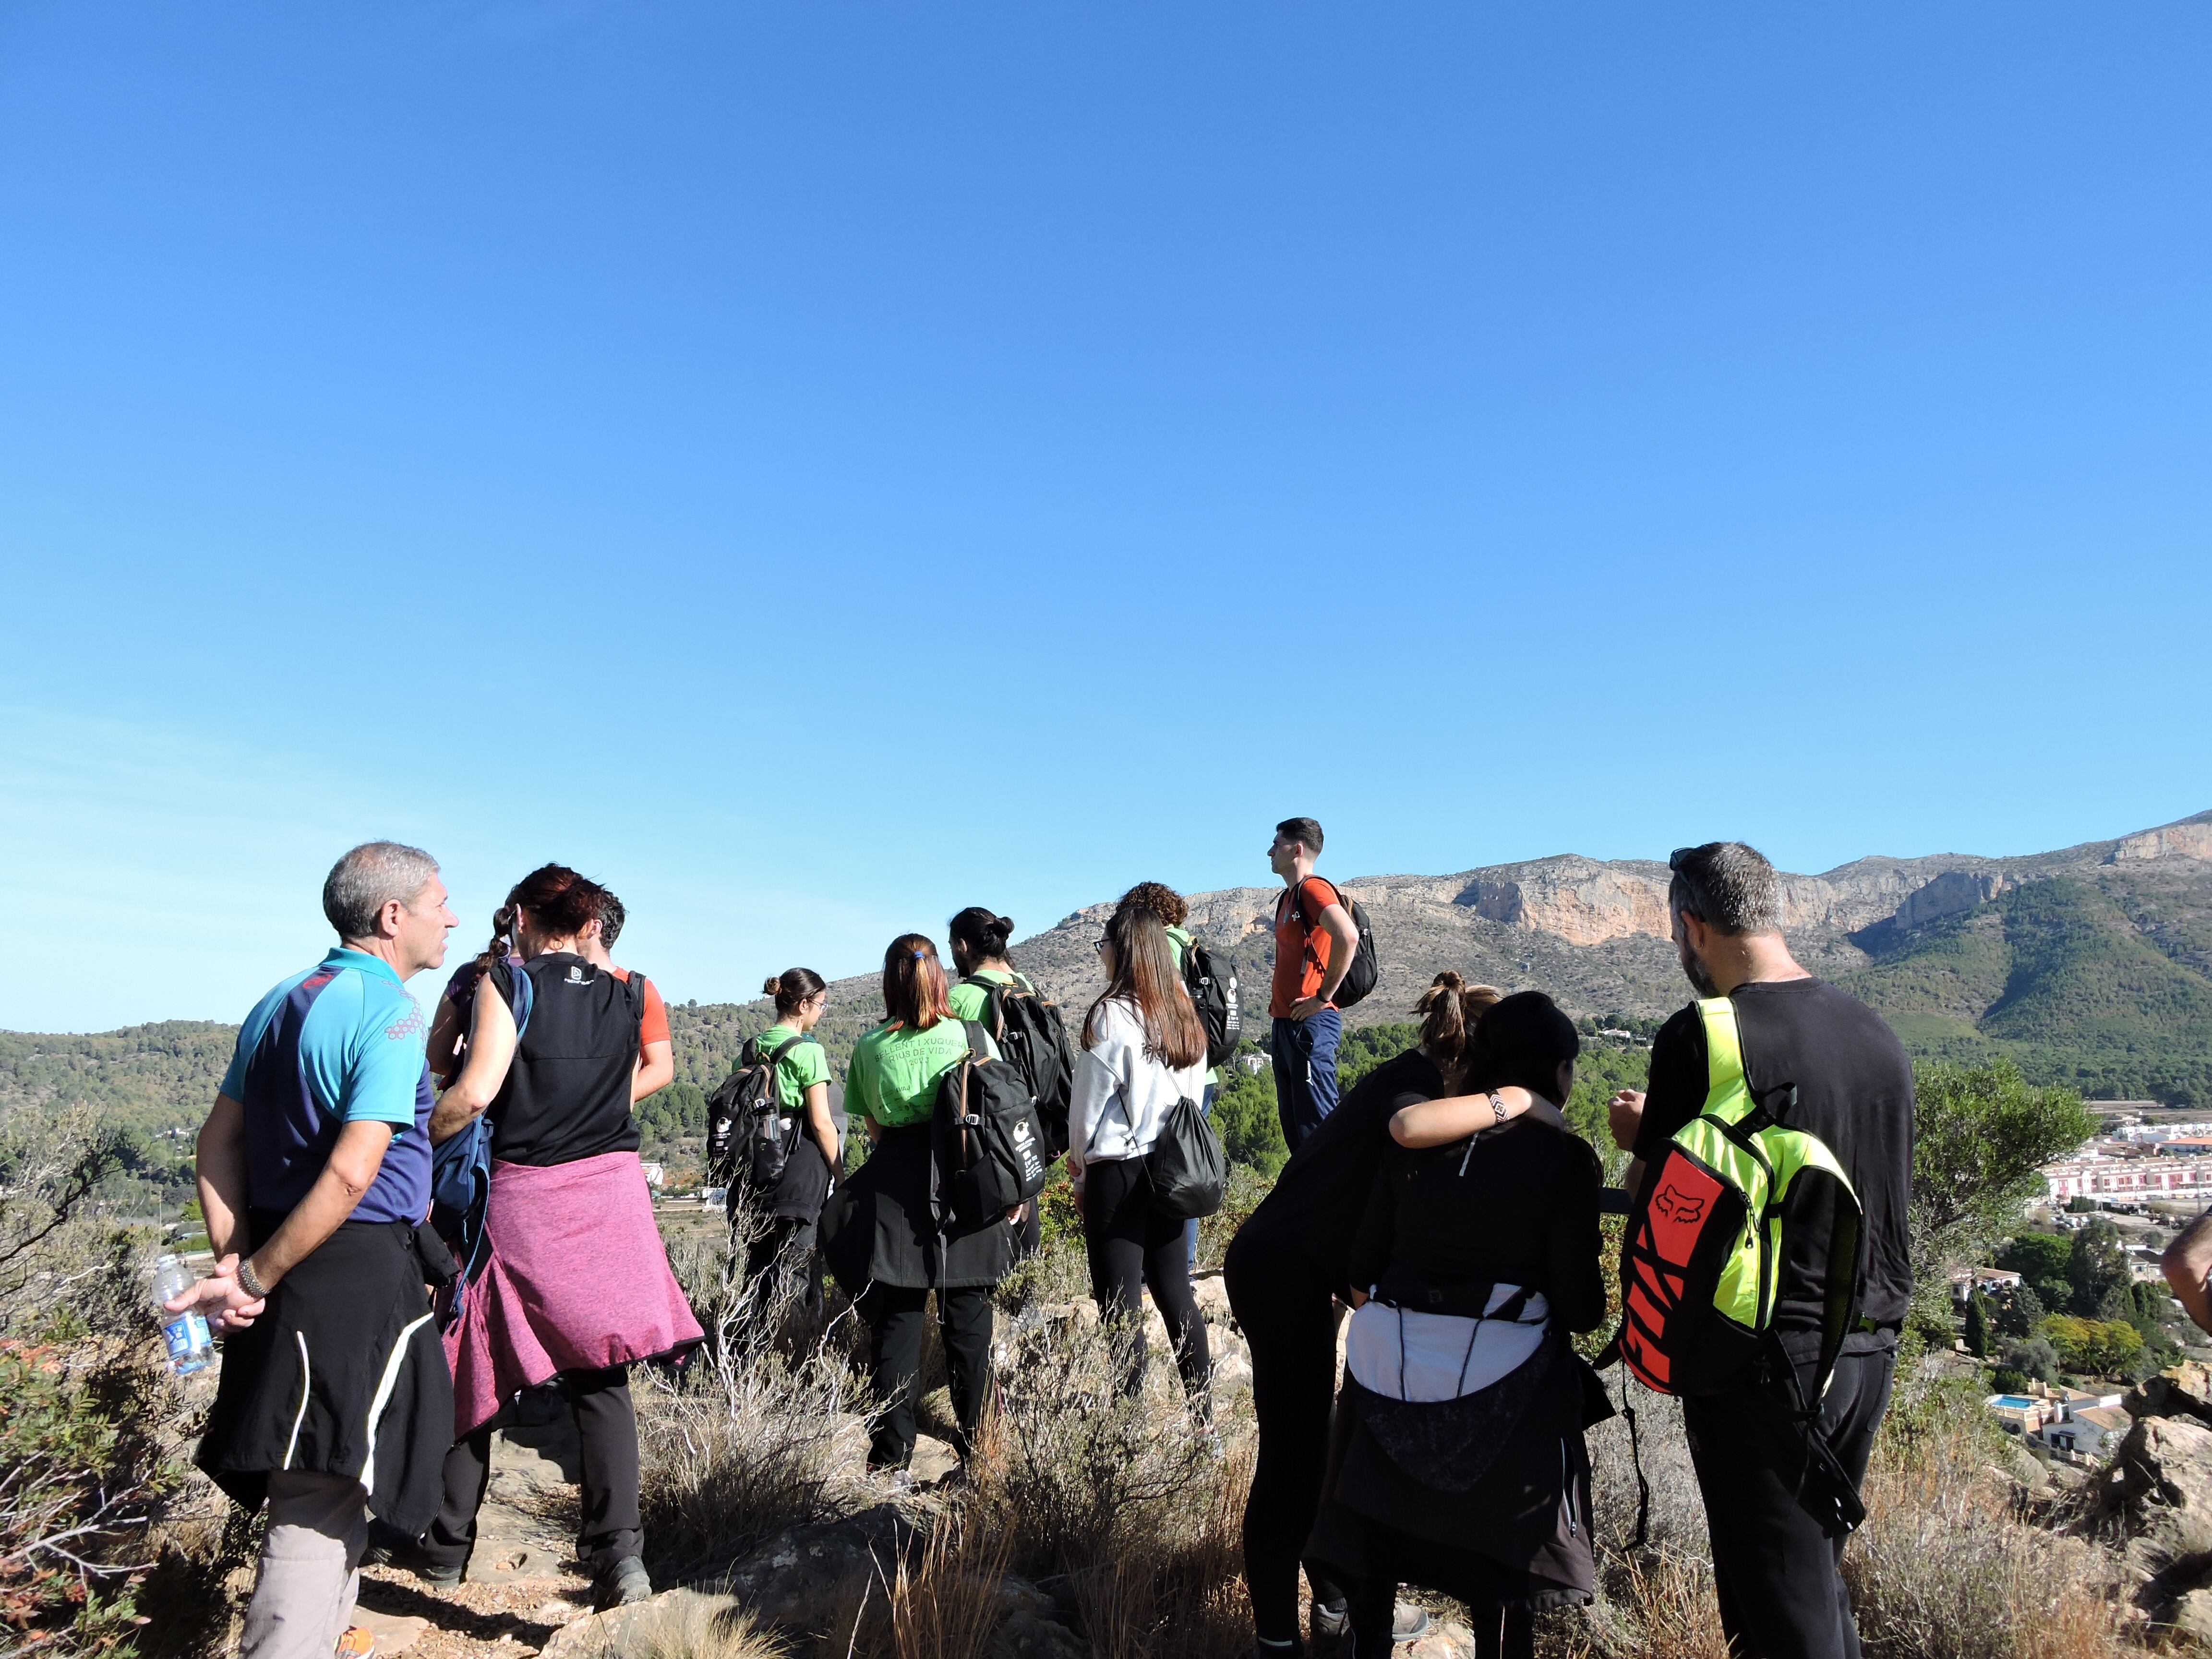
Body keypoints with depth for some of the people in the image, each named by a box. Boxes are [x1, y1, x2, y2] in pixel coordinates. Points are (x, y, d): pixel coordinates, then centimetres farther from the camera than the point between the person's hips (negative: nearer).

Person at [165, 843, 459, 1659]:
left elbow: (219, 1138, 11)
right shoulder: (390, 1015, -16)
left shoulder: (281, 1002, 11)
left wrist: (232, 1258, 2)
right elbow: (351, 1173, -24)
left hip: (282, 1270, 9)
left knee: (310, 1483, 22)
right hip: (359, 1275, -9)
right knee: (324, 1497, 0)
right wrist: (254, 1278, -15)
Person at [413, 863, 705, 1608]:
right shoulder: (625, 996, 6)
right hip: (611, 1192, 3)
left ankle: (446, 1545, 29)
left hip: (522, 1198, -3)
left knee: (481, 1372, 13)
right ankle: (619, 1549, 2)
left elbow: (474, 1091, -16)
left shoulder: (506, 983, -7)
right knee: (601, 1378, 8)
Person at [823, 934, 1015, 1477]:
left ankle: (893, 1457, 9)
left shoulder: (868, 1046, 1)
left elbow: (874, 1129, 7)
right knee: (968, 1320, 10)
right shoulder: (972, 1036, -2)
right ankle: (974, 1446, 17)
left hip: (892, 1187, 0)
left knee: (895, 1320, 7)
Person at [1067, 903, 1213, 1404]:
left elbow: (1086, 1109, -7)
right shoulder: (1185, 1014, 5)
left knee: (1121, 1305, 2)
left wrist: (1079, 1172, 6)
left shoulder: (1112, 1015, -13)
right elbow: (1193, 1096, 10)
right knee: (1174, 1290, 15)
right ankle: (1202, 1410, 20)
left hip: (1118, 1171, -7)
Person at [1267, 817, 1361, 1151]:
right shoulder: (1287, 897, 19)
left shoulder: (1313, 889, -11)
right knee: (1294, 1128, 13)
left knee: (1316, 1124, -8)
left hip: (1310, 1023, -10)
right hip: (1285, 1023, 10)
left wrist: (1323, 996, -22)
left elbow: (1348, 936, -28)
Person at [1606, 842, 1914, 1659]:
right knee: (1819, 1572, 22)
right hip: (1870, 1350, 6)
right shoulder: (1878, 1033, 3)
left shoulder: (1701, 1036, -17)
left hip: (1764, 1360, -6)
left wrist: (1639, 1136, 10)